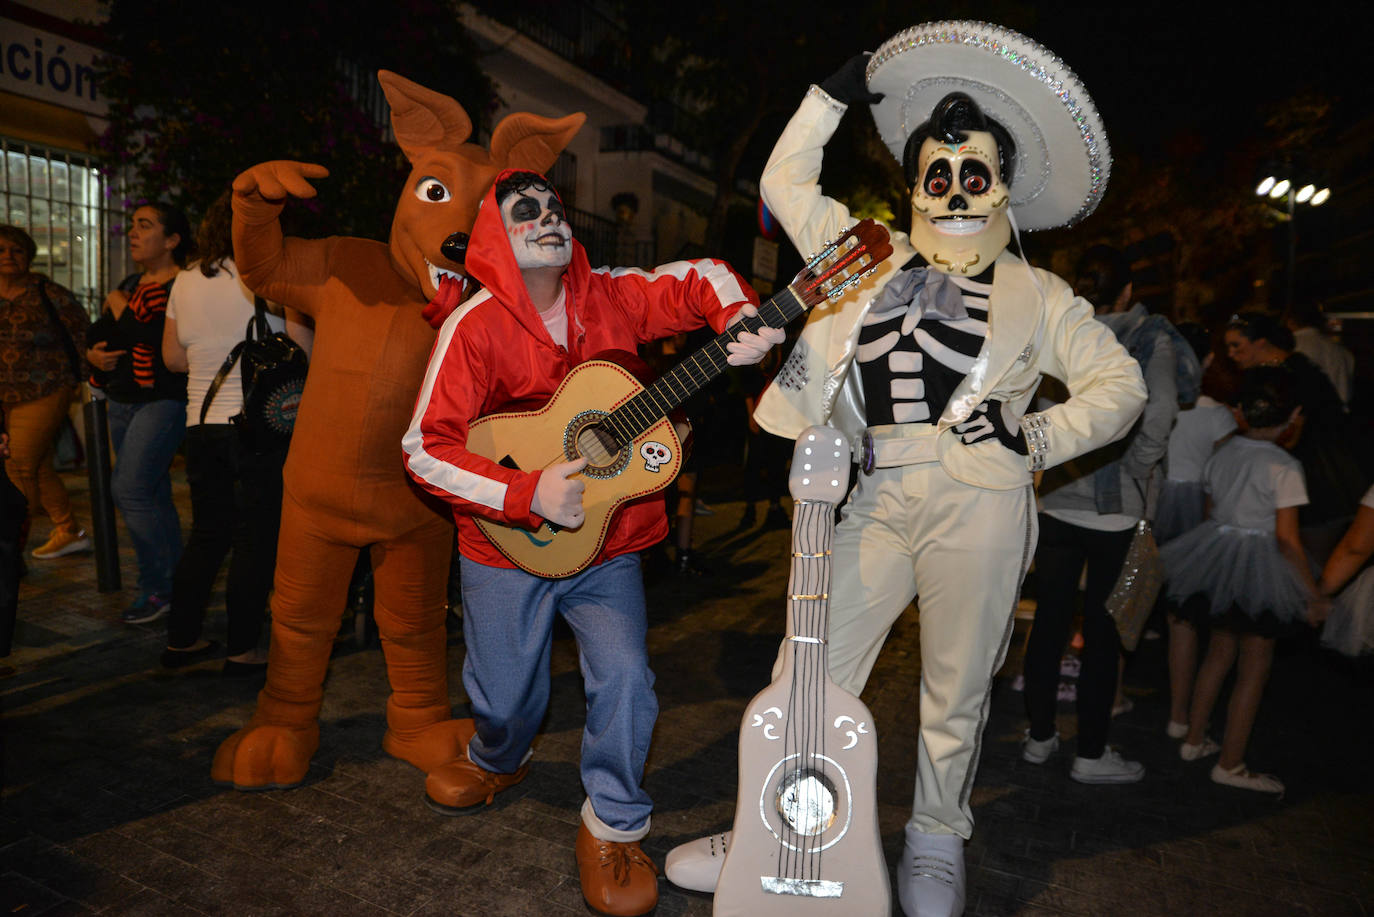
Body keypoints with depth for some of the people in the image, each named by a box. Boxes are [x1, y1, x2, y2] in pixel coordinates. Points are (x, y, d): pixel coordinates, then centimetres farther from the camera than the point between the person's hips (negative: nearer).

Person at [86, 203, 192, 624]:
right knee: (152, 495, 10)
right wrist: (93, 352, 1)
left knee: (129, 488, -14)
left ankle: (157, 587, -3)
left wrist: (119, 308, -8)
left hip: (162, 400, -9)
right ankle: (173, 582, 18)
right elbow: (96, 333, 23)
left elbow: (156, 341, -23)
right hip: (123, 400, 9)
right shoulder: (132, 283, 16)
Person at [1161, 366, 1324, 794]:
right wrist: (1312, 596, -8)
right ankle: (1230, 764, 14)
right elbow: (1287, 540, -15)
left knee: (1219, 651, 21)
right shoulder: (1284, 466, -15)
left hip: (1219, 560, 6)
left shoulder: (1222, 453, 2)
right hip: (1260, 570, -6)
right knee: (1254, 668, 6)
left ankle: (1194, 740, 31)